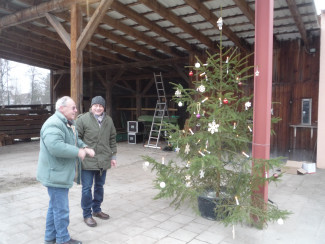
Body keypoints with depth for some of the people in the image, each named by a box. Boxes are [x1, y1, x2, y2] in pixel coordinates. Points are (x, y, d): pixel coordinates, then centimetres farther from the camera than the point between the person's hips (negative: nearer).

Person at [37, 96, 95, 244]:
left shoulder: (69, 123, 12)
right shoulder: (53, 124, -23)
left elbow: (75, 140, 20)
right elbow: (56, 146, -36)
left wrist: (85, 147, 0)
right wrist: (78, 152, -26)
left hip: (62, 174, 11)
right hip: (55, 174, -11)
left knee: (55, 207, 22)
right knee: (61, 209, 3)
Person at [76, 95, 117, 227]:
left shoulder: (108, 120, 6)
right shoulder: (83, 119, -9)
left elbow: (112, 139, 14)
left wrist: (113, 156, 13)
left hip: (103, 161, 5)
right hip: (87, 161, -5)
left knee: (99, 186, 18)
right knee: (87, 188, 3)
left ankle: (96, 209, 36)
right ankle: (87, 214, 20)